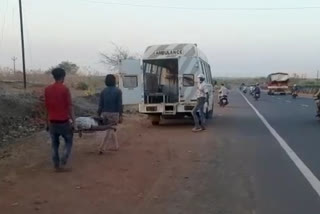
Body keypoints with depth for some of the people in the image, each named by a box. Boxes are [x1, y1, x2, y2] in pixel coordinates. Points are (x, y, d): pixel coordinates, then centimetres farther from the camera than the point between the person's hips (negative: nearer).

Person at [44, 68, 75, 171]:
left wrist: (48, 120, 17)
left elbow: (47, 106, 8)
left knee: (54, 144, 14)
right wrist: (73, 119, -4)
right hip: (64, 121, -4)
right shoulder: (65, 89, -12)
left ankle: (56, 165, 17)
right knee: (68, 141, 13)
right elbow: (69, 106, -11)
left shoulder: (47, 89, 3)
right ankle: (63, 161, 1)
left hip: (52, 121, 4)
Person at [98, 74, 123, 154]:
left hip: (105, 114, 4)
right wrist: (120, 116, -7)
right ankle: (102, 149, -5)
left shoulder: (103, 91, 4)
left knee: (112, 130, 19)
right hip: (114, 114, -4)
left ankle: (116, 146, 25)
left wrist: (99, 115, 10)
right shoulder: (118, 91, -5)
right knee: (110, 131, 1)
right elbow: (119, 105, -9)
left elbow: (100, 104, 3)